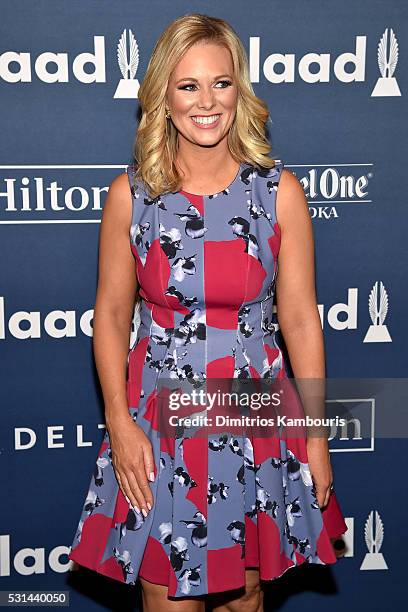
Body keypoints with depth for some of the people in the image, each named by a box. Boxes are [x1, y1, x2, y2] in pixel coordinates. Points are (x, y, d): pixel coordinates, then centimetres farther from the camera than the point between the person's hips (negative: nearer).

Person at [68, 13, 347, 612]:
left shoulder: (279, 191, -6)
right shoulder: (131, 193, -5)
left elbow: (301, 321, -2)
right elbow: (111, 312, 1)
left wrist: (316, 436, 0)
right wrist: (119, 422, -7)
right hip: (157, 419, 0)